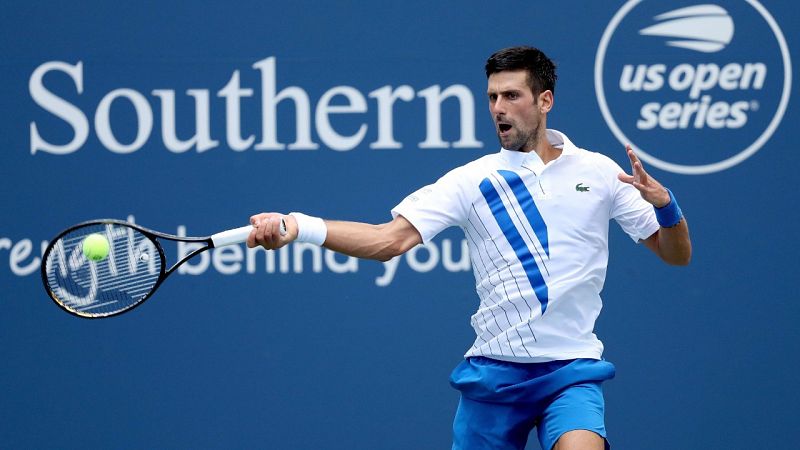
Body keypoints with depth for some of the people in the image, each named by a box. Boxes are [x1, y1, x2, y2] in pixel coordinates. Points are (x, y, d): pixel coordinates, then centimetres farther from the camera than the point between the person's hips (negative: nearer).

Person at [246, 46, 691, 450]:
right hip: (494, 371, 1)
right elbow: (390, 239, -10)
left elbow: (676, 254, 9)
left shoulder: (599, 172, 4)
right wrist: (298, 227, -25)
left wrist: (664, 203, -14)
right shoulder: (472, 180, 1)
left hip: (571, 371, -1)